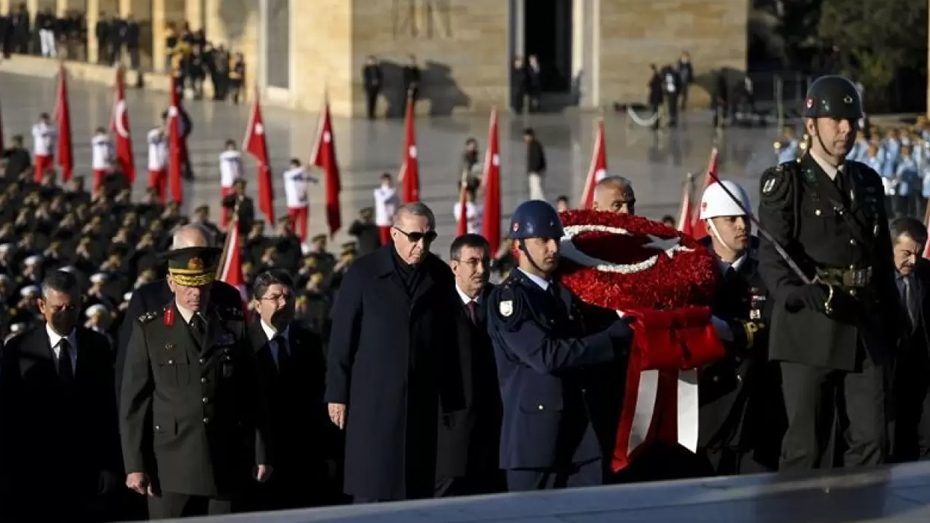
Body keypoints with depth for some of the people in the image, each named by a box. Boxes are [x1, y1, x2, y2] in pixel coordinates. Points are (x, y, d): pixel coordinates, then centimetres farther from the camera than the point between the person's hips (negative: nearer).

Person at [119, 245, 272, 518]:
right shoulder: (149, 329, 2)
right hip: (170, 464, -2)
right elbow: (133, 403, 0)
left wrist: (261, 453, 7)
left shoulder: (234, 325, 8)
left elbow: (252, 395, 10)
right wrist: (135, 464, -5)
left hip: (223, 464, 2)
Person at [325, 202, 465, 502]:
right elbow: (341, 337, -1)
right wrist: (337, 394, -4)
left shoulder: (441, 277, 6)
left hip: (423, 401, 3)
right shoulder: (363, 272, -2)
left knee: (419, 491, 3)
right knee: (371, 491, -3)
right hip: (374, 401, -3)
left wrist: (452, 400, 7)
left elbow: (450, 342, 8)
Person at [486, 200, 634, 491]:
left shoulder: (566, 294, 17)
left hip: (578, 432, 7)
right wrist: (614, 338, -17)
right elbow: (546, 356, -19)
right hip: (533, 434, -7)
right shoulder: (507, 298, -8)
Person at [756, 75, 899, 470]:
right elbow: (771, 258, -12)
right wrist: (799, 293, -31)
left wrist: (891, 319, 16)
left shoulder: (868, 182, 16)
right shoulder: (785, 184, -1)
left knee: (870, 441, 1)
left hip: (866, 330, 5)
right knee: (805, 448, -3)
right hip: (810, 331, -5)